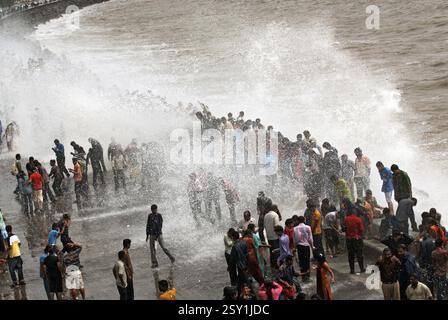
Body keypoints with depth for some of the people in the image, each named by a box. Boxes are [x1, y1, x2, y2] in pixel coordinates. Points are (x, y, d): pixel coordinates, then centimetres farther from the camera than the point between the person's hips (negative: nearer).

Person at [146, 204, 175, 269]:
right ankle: (154, 263, 2)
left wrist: (157, 235, -19)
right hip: (152, 234, 4)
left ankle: (171, 258, 16)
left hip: (158, 234, -4)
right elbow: (148, 225, 15)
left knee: (163, 247, -5)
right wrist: (147, 235, 12)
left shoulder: (159, 215, -6)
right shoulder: (150, 216, 8)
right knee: (152, 249, -1)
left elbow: (160, 225, -12)